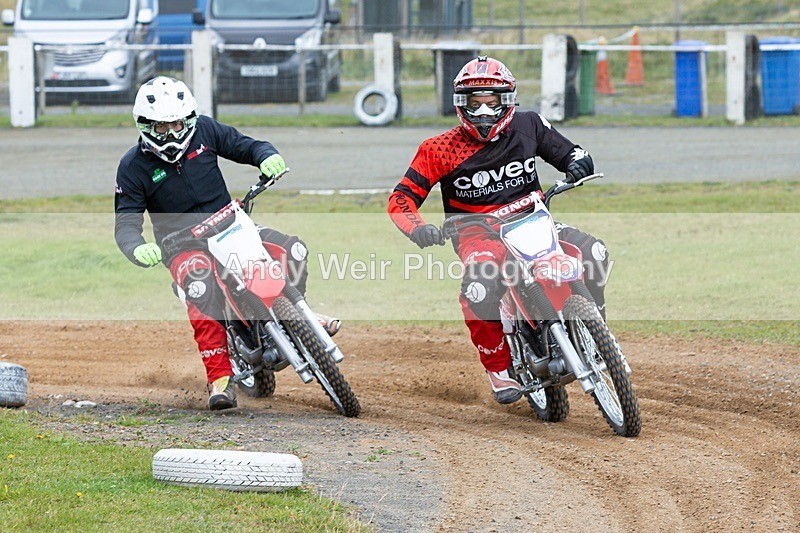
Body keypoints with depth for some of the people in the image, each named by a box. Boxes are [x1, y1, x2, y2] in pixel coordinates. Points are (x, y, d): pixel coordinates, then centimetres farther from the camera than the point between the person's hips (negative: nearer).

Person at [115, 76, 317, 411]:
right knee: (202, 293, -37)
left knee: (293, 250, -15)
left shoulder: (204, 131, 0)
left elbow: (244, 146, 9)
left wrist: (267, 156, -15)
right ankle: (220, 379, -37)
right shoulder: (133, 167, -7)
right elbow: (126, 222, -9)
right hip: (182, 246, -4)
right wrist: (137, 248, -32)